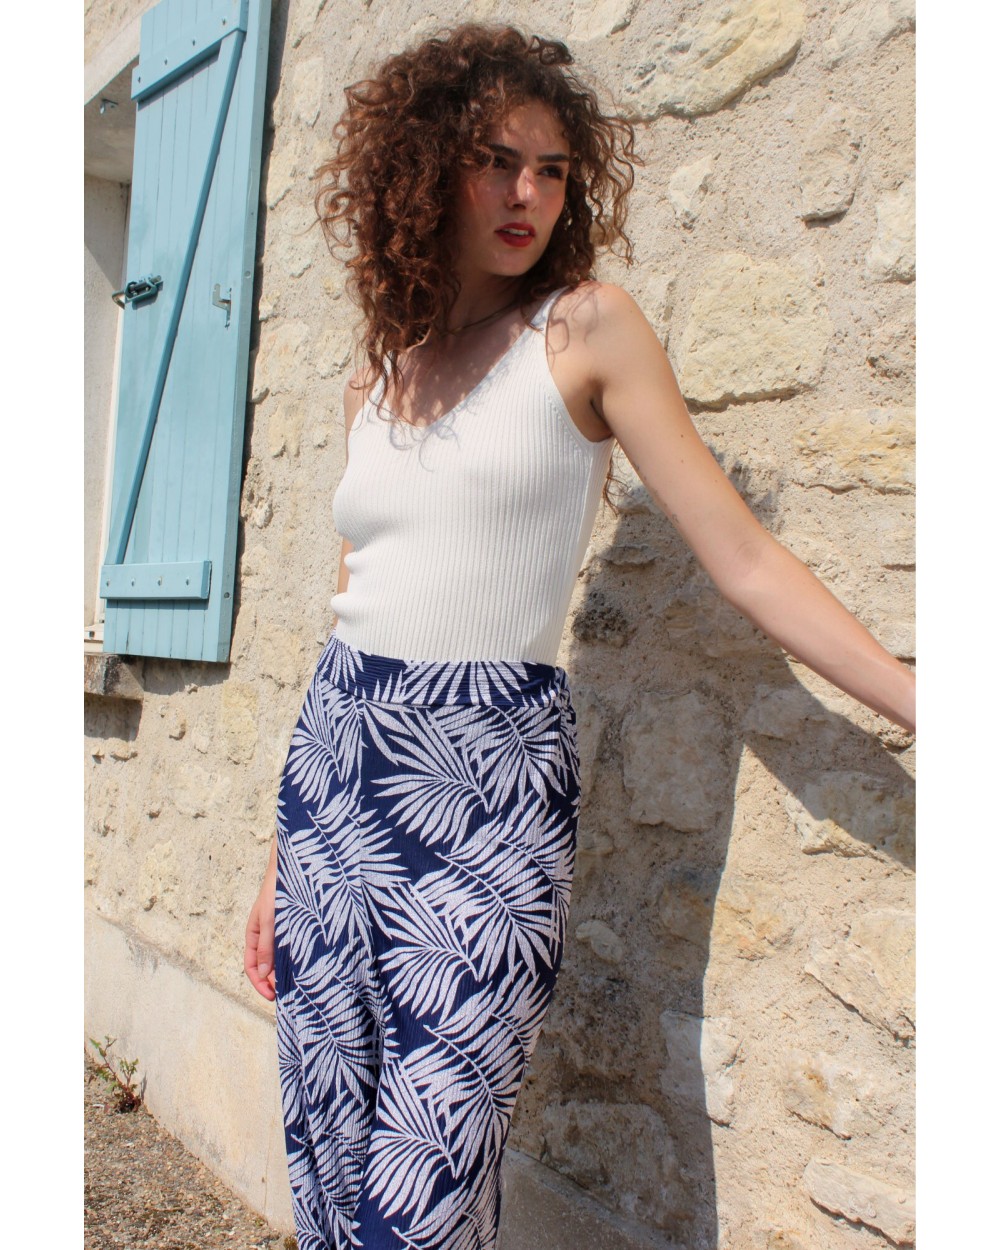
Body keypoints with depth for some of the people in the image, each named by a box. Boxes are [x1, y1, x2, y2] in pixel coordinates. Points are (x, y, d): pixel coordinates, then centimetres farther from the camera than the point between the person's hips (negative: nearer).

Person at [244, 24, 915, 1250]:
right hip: (334, 753, 5)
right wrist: (284, 854, 16)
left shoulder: (587, 329, 0)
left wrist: (922, 704, -12)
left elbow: (743, 559, -4)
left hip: (489, 778, -5)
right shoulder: (376, 380, 13)